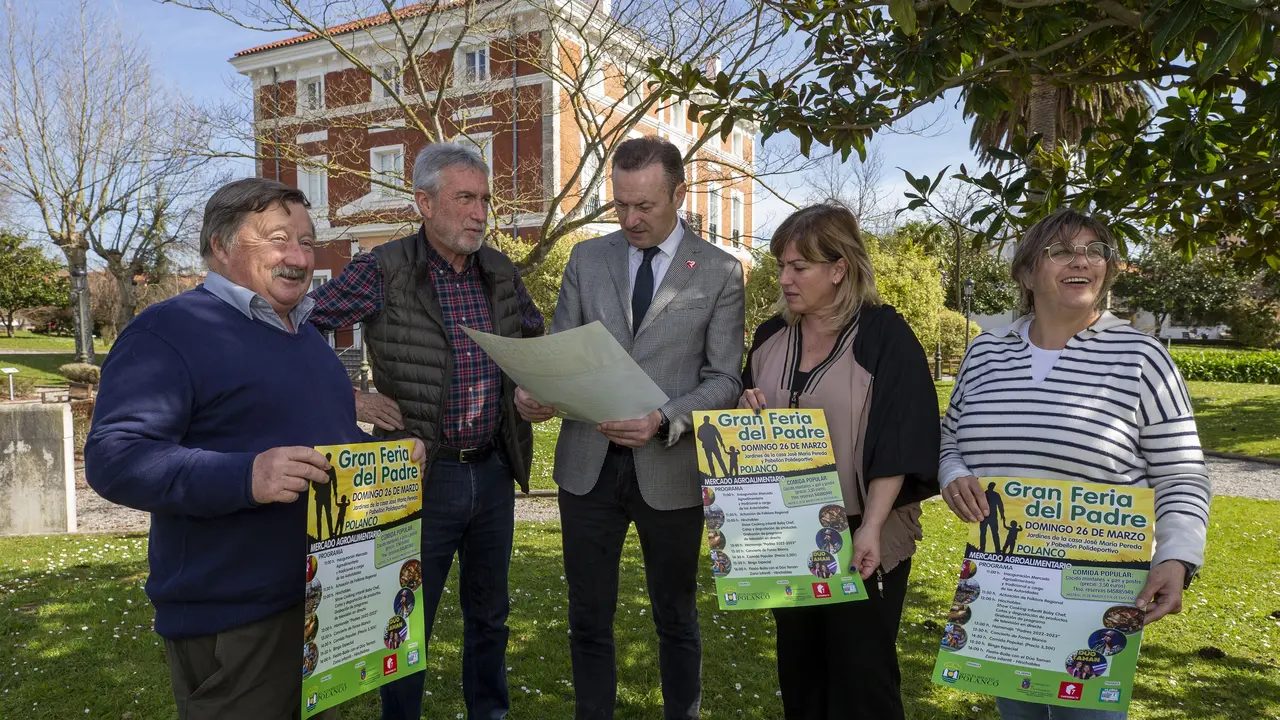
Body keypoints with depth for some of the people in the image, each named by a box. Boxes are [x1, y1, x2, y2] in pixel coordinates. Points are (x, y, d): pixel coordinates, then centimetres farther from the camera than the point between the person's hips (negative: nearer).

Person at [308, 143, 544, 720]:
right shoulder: (382, 271, -11)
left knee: (489, 613, 21)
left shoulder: (501, 273, 5)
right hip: (421, 476, -5)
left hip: (494, 472, 5)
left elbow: (538, 341, 19)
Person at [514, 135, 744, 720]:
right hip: (588, 464, 2)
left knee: (675, 618, 17)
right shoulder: (587, 258, 5)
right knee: (588, 618, 14)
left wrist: (664, 421, -22)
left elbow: (724, 380, -6)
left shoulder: (721, 272, -2)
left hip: (670, 470, -2)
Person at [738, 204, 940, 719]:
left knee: (860, 677, 6)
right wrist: (749, 415, -6)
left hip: (861, 540, -5)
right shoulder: (770, 338, 7)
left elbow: (898, 444, -15)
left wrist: (871, 528, -22)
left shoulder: (884, 335, -10)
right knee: (798, 668, 16)